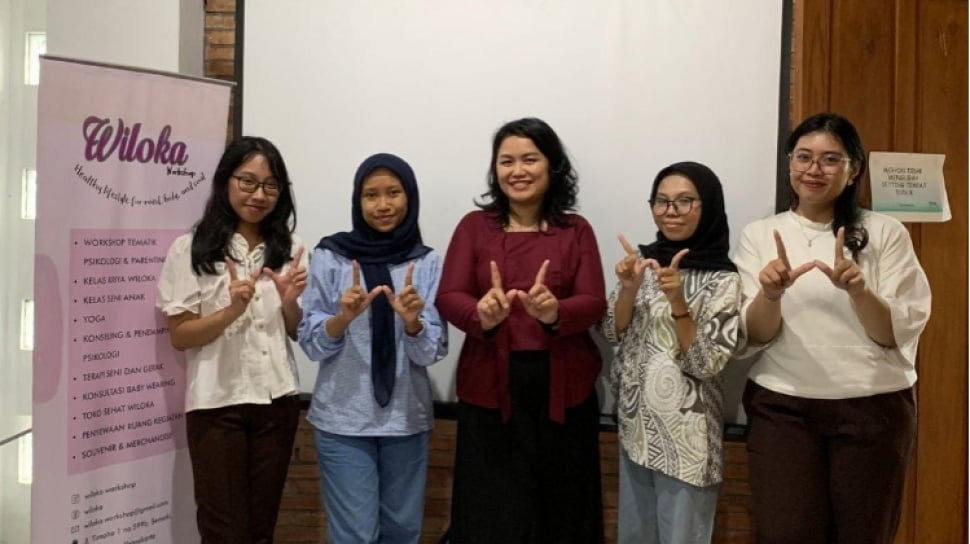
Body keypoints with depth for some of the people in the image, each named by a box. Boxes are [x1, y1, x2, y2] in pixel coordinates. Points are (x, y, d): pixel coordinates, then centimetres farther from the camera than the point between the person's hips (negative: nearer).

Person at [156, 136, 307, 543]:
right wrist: (231, 311, -23)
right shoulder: (190, 249, -7)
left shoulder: (290, 249, 4)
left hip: (277, 400, 3)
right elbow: (179, 337, -7)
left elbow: (297, 332, 8)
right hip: (216, 403, -3)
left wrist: (290, 301, -12)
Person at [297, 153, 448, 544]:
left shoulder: (428, 262, -1)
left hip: (407, 418, 2)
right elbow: (311, 344, -3)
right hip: (342, 419, -2)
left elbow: (432, 352, -4)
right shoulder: (330, 255, -4)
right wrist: (344, 316, -22)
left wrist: (411, 322, -24)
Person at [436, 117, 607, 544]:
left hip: (562, 390, 1)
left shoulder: (576, 230, 6)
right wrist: (482, 316, -27)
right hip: (490, 389, 0)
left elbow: (594, 303, -4)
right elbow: (448, 297, -5)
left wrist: (555, 313, -26)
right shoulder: (474, 226, 5)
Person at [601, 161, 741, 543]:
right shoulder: (644, 261, 2)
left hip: (684, 430, -5)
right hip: (634, 419, 5)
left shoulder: (723, 279, -12)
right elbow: (614, 334, 1)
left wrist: (677, 301, -28)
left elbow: (706, 365, -16)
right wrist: (629, 287, -16)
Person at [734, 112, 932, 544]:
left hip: (875, 409, 0)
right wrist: (771, 294, -25)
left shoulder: (885, 233, -1)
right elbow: (754, 337, -4)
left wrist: (857, 290, -25)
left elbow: (899, 335, -6)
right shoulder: (760, 234, 1)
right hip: (782, 407, 0)